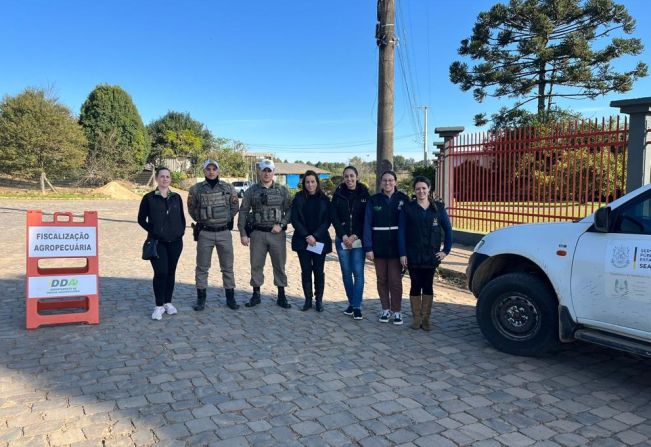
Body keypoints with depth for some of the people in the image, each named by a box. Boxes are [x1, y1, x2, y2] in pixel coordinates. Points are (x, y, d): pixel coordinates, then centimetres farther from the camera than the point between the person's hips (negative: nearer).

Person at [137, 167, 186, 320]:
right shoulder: (149, 198, 0)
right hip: (157, 242, -3)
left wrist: (181, 232, 3)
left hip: (175, 242, 3)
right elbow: (141, 219, 4)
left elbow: (182, 218, 15)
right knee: (160, 272, -10)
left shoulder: (176, 197, 9)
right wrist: (153, 230, -5)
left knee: (171, 272, 9)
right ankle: (159, 306, 2)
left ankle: (168, 302, 22)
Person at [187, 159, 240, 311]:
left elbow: (235, 207, 12)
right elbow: (192, 209, 12)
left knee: (227, 266, 7)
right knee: (202, 267, 6)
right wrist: (201, 220, 13)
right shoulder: (196, 189, -2)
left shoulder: (228, 187, 1)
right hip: (204, 233, -1)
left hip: (224, 232, 1)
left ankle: (230, 297, 18)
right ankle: (201, 298, 18)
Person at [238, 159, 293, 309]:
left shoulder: (282, 190, 5)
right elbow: (243, 212, 4)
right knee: (256, 265, 7)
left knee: (279, 265, 5)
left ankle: (281, 296, 16)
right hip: (257, 233, 0)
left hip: (277, 233, 0)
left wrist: (281, 224, -11)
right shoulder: (252, 191, 4)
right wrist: (243, 233, -2)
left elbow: (289, 210, 4)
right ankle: (256, 295, 20)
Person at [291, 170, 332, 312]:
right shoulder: (299, 198, 2)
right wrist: (306, 236, -11)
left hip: (320, 241, 0)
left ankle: (319, 300, 12)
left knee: (319, 271, 3)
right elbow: (294, 219, -2)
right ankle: (308, 299, 13)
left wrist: (315, 236, -13)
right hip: (302, 241, 0)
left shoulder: (324, 199, 2)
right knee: (306, 271, 4)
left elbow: (327, 221, -2)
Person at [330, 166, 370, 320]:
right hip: (342, 239, 2)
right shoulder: (338, 194, 4)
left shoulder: (364, 194, 0)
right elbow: (333, 216, 1)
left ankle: (357, 306, 1)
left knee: (358, 272, -5)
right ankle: (351, 303, 19)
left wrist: (355, 236, -10)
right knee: (346, 272, 7)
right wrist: (343, 236, -9)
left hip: (358, 239, -2)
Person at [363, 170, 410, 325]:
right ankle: (385, 309, 22)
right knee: (382, 279, 9)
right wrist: (368, 248, -8)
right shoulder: (373, 200, 1)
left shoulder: (403, 199, -1)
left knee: (395, 280, 0)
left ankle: (396, 311, 13)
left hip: (396, 246, -1)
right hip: (379, 246, 1)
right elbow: (367, 224, -1)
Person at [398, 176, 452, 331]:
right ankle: (416, 318, 15)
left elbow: (448, 229, 8)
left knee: (428, 286, 6)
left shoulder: (438, 207, 3)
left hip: (431, 255, 1)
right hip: (413, 255, -1)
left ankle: (426, 318, 15)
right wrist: (402, 254, -9)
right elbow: (401, 232, -3)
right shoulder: (408, 208, -1)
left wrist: (446, 250, 1)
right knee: (415, 286, 5)